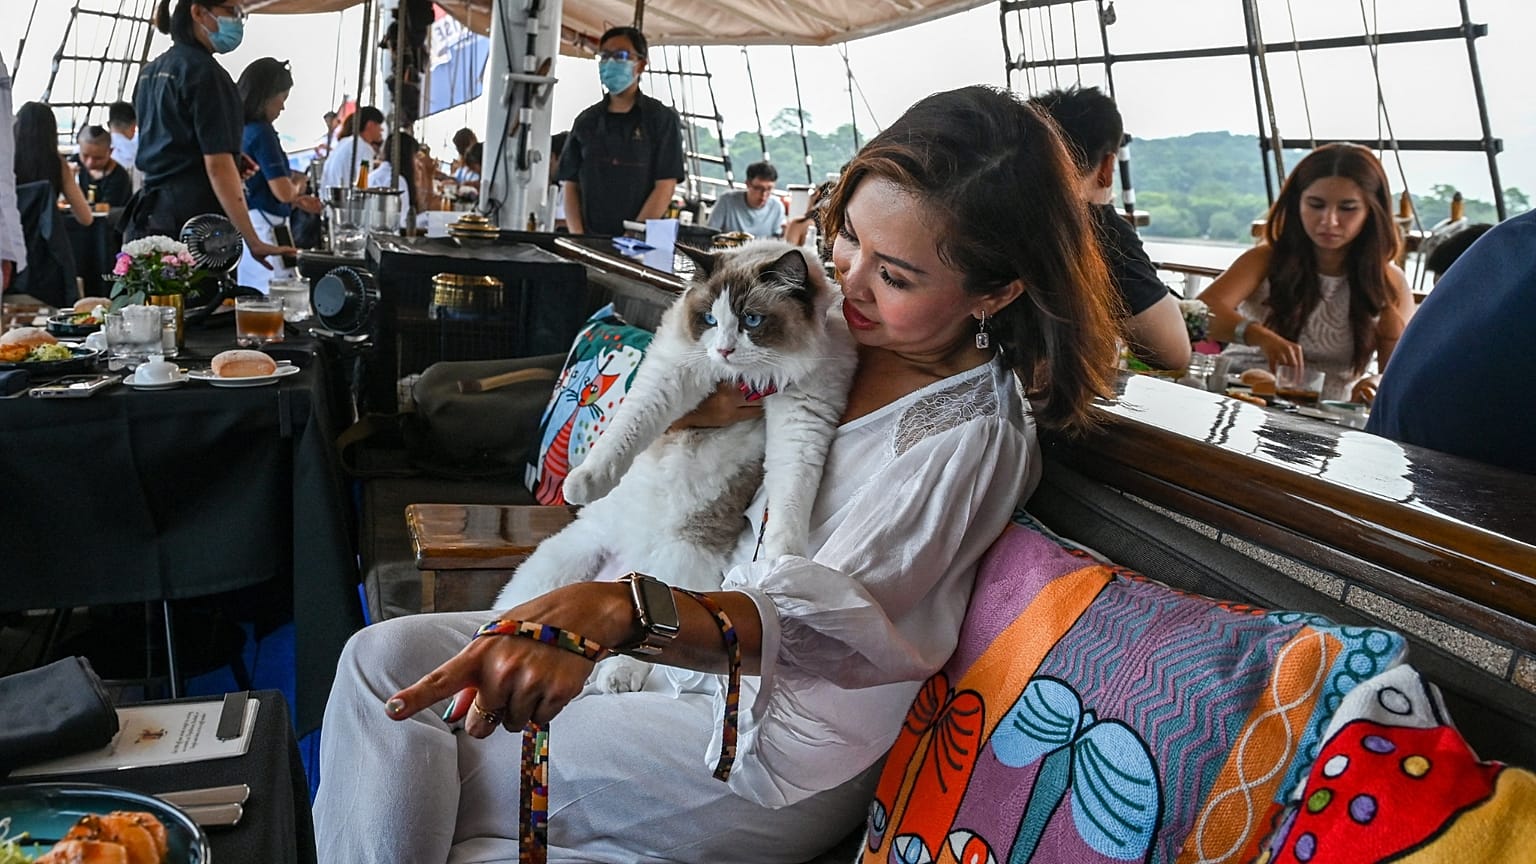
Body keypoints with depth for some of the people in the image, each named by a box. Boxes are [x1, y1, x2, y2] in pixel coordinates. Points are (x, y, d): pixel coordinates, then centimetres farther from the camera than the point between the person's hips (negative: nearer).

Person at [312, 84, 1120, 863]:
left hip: (776, 749, -8)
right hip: (679, 640, 8)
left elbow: (819, 619, -32)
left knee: (414, 784, -7)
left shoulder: (973, 434, -20)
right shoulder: (835, 333, 1)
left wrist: (616, 609, -48)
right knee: (386, 655, -2)